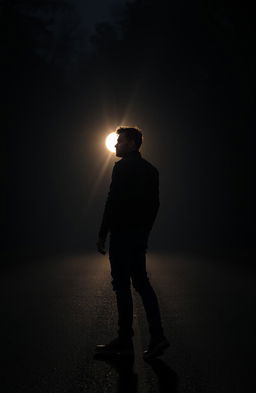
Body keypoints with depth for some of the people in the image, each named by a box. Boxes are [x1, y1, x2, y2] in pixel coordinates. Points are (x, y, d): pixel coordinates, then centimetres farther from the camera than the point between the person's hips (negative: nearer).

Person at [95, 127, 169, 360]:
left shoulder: (122, 167, -11)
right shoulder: (150, 169, 13)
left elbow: (113, 202, -16)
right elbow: (154, 204, 14)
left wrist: (102, 234, -13)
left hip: (122, 234, -8)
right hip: (140, 235, 8)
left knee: (122, 285, -2)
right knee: (141, 282, 11)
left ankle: (125, 339, 3)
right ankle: (157, 336, 4)